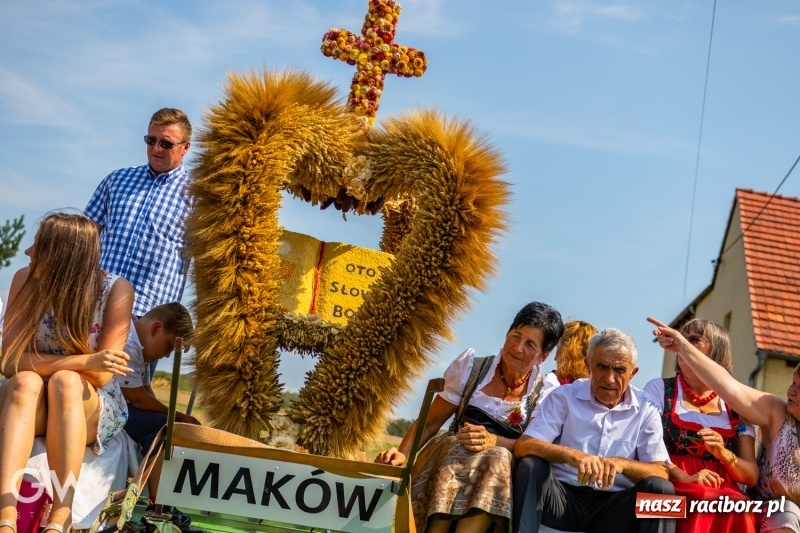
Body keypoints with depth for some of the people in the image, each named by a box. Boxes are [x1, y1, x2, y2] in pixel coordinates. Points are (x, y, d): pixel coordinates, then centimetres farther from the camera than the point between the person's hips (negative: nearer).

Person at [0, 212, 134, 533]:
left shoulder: (116, 290, -16)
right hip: (31, 408, 1)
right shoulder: (27, 280, -10)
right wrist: (85, 361, -31)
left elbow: (101, 376, -15)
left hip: (94, 411, -1)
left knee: (66, 382, -34)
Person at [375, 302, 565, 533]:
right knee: (456, 448, -34)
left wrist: (493, 441, -22)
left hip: (506, 473, 0)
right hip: (450, 455, 1)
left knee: (498, 459, -35)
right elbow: (430, 423, 4)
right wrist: (402, 454, -14)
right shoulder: (471, 366, 2)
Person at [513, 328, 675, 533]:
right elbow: (522, 447, -10)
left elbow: (661, 473, -3)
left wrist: (622, 464, -24)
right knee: (531, 465, -27)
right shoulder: (564, 397, 2)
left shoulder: (645, 412, 6)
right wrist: (571, 455, -29)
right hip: (562, 497, -1)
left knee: (660, 488, -24)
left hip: (613, 506, 1)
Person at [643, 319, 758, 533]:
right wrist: (684, 478, -19)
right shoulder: (659, 389, 10)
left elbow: (751, 476, 11)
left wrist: (723, 454, -10)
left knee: (737, 512, -34)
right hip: (673, 487, -2)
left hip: (724, 493, 2)